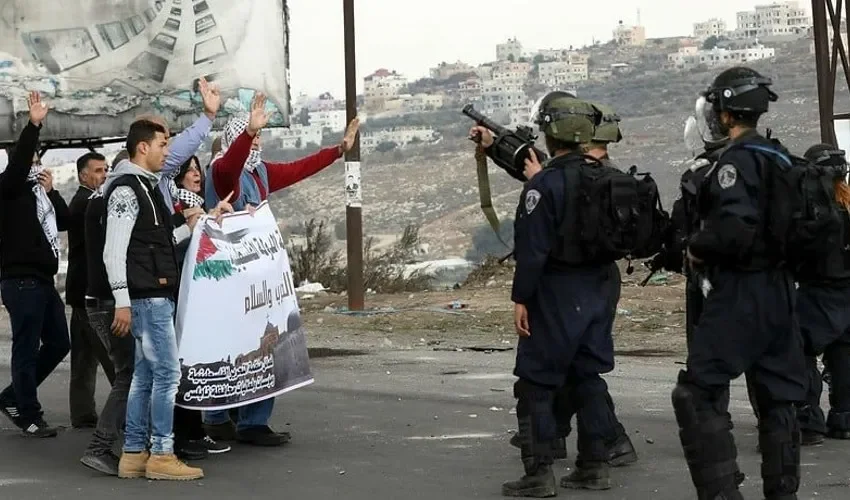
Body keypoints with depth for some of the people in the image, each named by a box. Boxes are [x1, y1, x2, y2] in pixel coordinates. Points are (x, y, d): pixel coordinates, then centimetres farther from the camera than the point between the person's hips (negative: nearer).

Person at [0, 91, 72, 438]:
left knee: (59, 343, 13)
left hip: (44, 281, 9)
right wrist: (34, 125, -32)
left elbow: (66, 222, 14)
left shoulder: (40, 191, 20)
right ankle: (29, 417, 5)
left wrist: (51, 192, 3)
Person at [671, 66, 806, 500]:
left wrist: (696, 248, -9)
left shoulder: (736, 159, -14)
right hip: (780, 290, 9)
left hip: (739, 293, -9)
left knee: (697, 395, -6)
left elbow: (734, 228, -25)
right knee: (778, 398, 12)